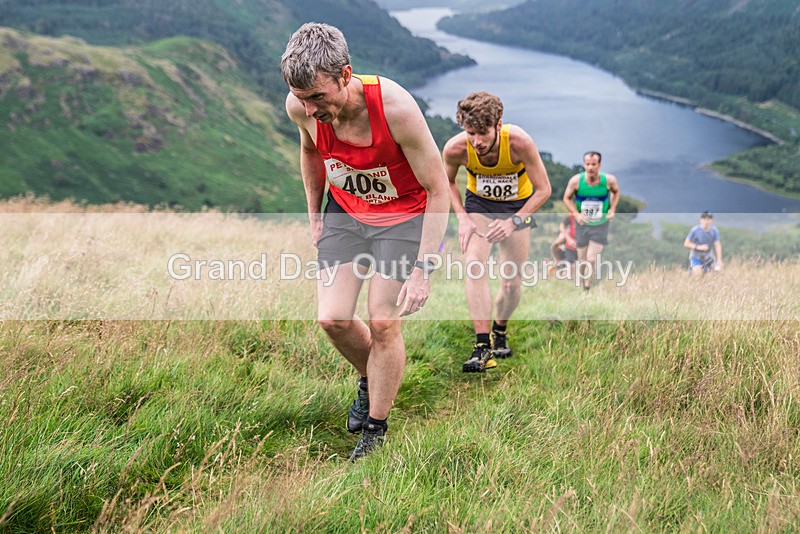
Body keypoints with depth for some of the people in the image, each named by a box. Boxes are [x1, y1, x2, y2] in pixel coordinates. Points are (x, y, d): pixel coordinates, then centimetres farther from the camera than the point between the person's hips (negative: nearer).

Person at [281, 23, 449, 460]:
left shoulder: (396, 108, -34)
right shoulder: (301, 106, -20)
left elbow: (438, 190, -24)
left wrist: (423, 269, -26)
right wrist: (314, 217, 10)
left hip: (404, 215, -4)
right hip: (344, 211, 4)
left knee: (383, 323, -7)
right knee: (332, 319, -4)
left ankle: (376, 432, 11)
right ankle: (370, 379, 28)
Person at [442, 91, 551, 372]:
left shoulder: (520, 143, -33)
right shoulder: (455, 148, -27)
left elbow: (543, 189, -21)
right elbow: (448, 181, -3)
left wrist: (514, 222, -33)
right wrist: (462, 218, -16)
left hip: (518, 205, 0)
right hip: (478, 205, 0)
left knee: (513, 283, 0)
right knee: (475, 268, -23)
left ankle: (499, 331, 30)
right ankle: (482, 346, -24)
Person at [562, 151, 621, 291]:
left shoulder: (609, 180, -17)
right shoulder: (576, 181, -19)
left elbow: (616, 192, 7)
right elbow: (567, 198, -3)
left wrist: (612, 209, -7)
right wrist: (576, 214, -17)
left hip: (600, 226, -1)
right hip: (582, 224, 1)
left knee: (592, 259, -11)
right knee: (582, 260, 11)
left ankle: (588, 287, 9)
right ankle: (581, 284, 38)